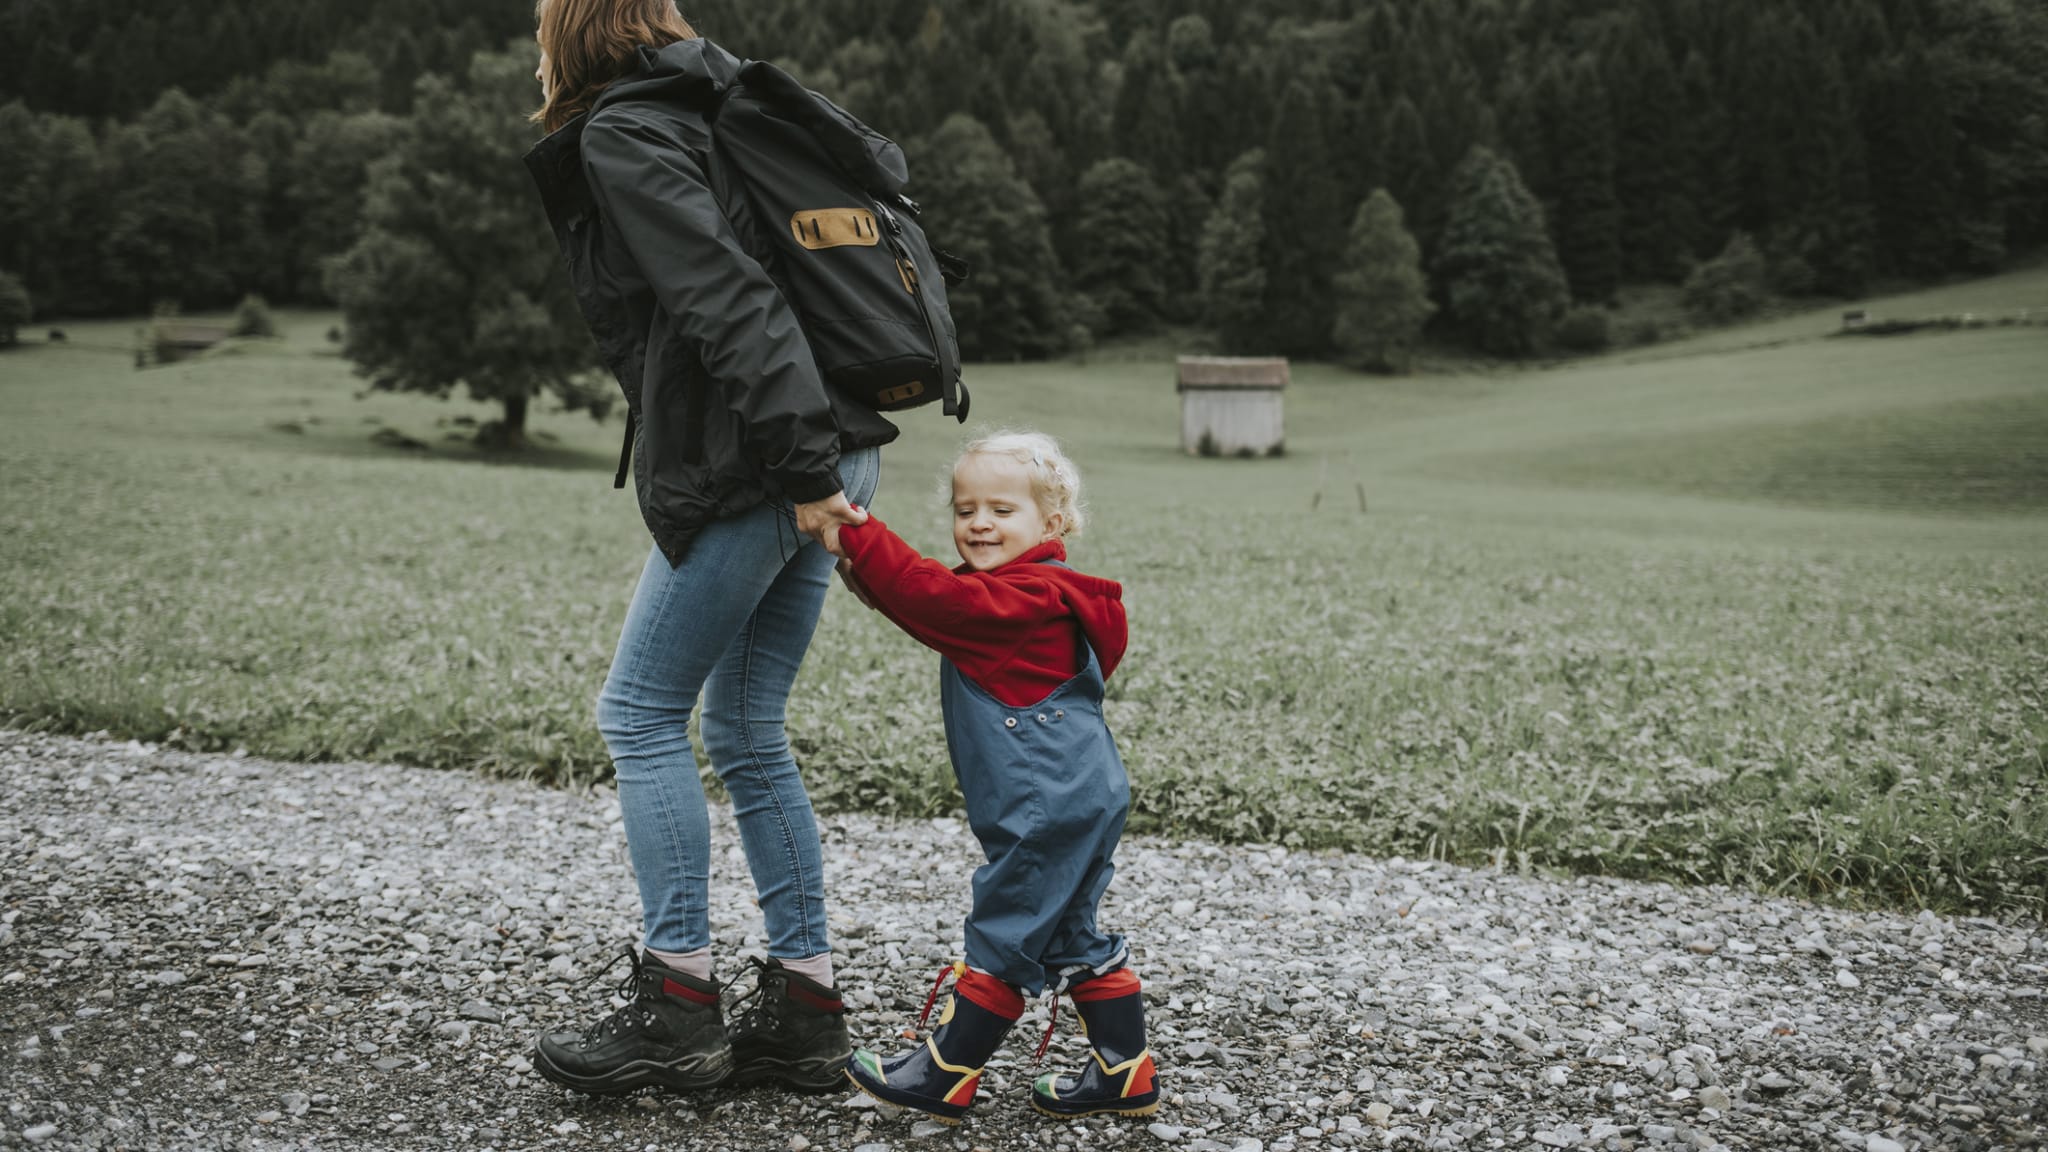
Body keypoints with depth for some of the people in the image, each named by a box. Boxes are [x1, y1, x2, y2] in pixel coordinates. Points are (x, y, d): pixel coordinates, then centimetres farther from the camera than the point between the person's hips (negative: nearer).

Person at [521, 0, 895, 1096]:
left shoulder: (620, 135, -4)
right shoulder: (712, 109, 23)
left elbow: (727, 298, -18)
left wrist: (801, 465, -23)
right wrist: (818, 461, 19)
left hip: (743, 470, -9)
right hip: (830, 457, 9)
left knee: (641, 715, 1)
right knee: (747, 728, 13)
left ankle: (677, 1006, 4)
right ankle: (803, 1009, 16)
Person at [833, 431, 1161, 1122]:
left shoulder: (1026, 598, -17)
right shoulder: (1033, 593, 16)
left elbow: (935, 596, -27)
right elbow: (937, 602, 14)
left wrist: (856, 534, -25)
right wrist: (866, 569, -1)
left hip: (1051, 805, -11)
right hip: (1078, 802, 11)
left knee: (1003, 938, -1)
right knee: (1069, 939, 18)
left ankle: (944, 1079, 9)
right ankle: (1125, 1073, 24)